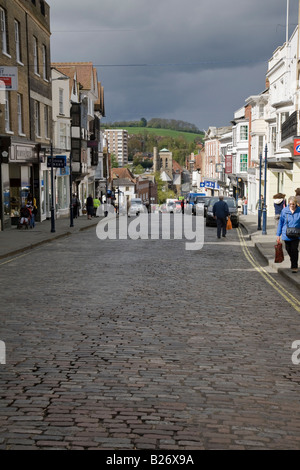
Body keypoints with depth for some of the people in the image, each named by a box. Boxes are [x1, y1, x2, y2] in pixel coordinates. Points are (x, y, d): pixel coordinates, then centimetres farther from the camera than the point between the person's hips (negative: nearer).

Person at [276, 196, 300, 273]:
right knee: (288, 250, 13)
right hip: (286, 235, 2)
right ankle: (293, 263, 37)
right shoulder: (284, 211, -3)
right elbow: (280, 223, 4)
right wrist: (278, 235, 4)